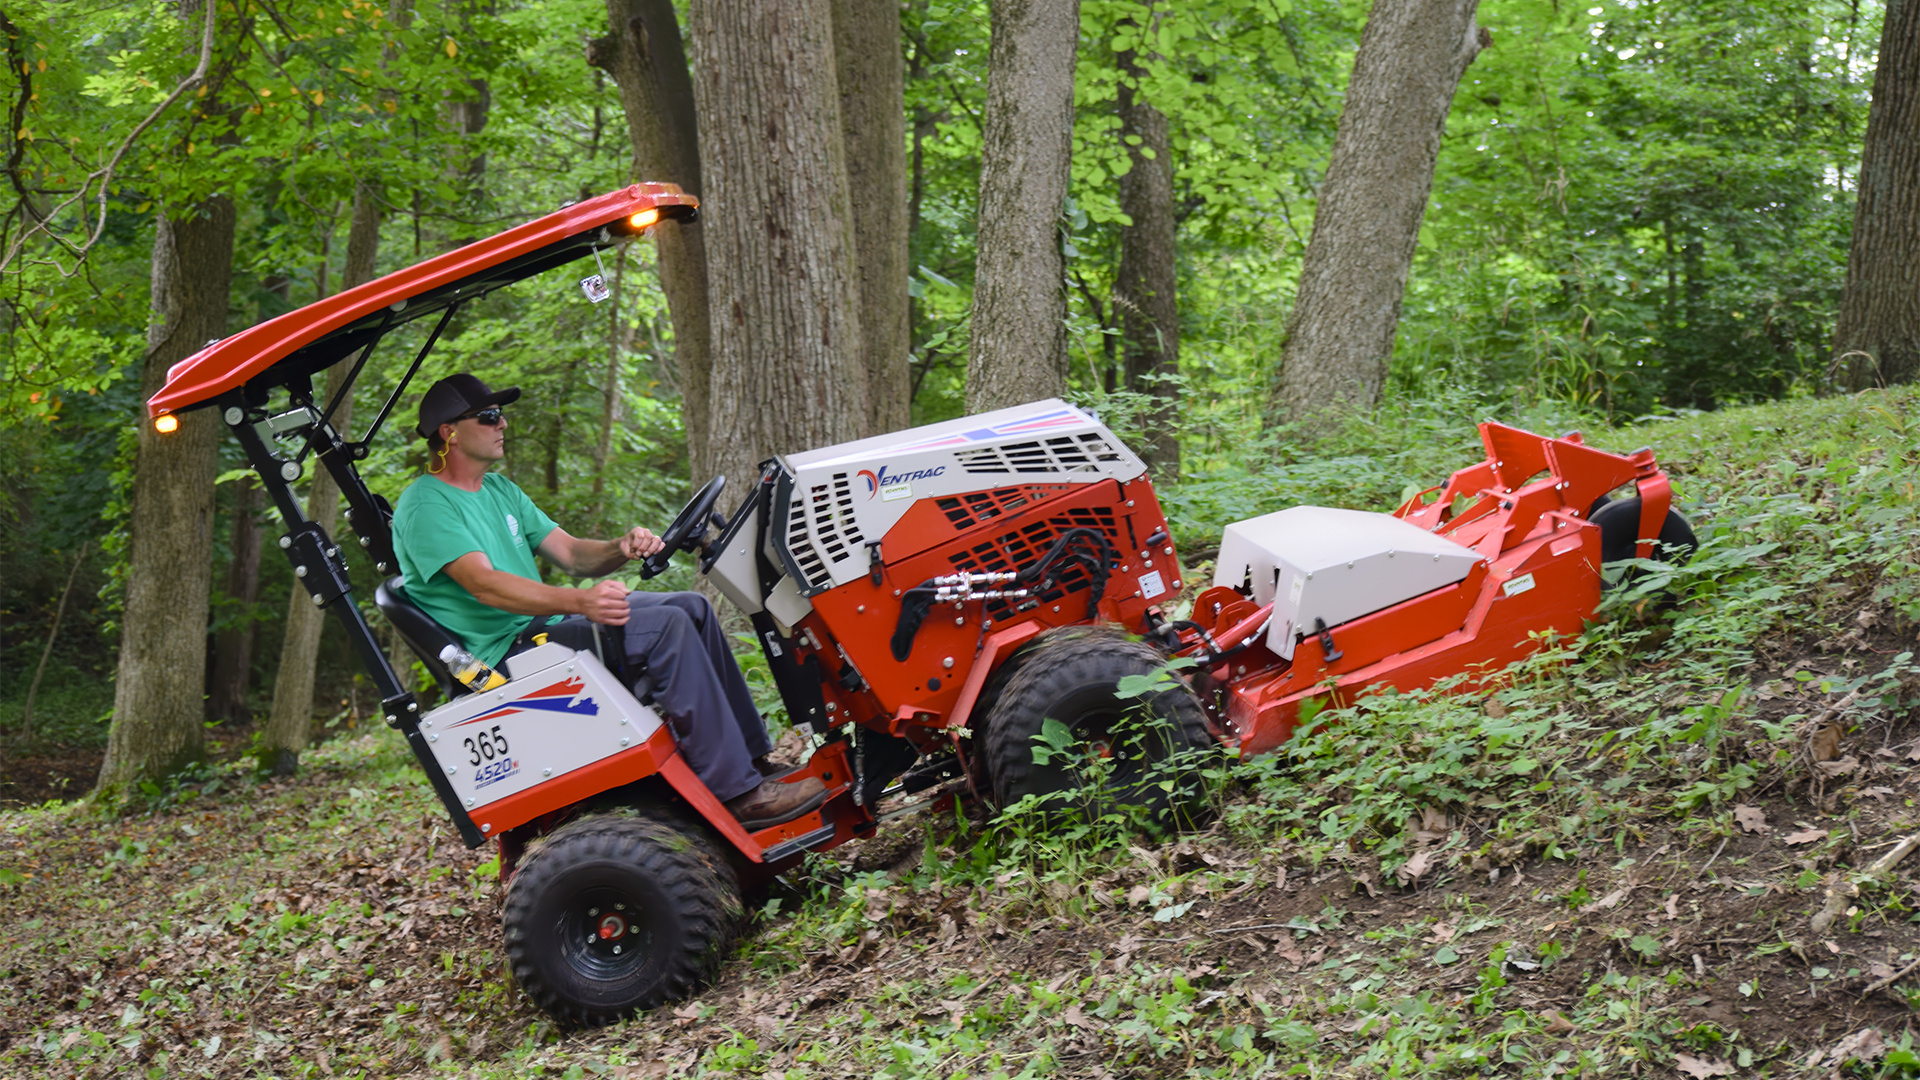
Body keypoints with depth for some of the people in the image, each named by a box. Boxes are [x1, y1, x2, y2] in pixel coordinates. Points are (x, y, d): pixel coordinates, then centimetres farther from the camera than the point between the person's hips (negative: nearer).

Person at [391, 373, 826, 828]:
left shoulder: (499, 490, 19)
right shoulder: (424, 505, -11)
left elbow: (570, 552, 14)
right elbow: (483, 584, -26)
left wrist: (621, 550, -10)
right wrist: (579, 601, -40)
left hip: (545, 623, 10)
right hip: (505, 652, -10)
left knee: (691, 608, 4)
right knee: (665, 626, -25)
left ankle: (751, 759, 4)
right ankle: (737, 792, -25)